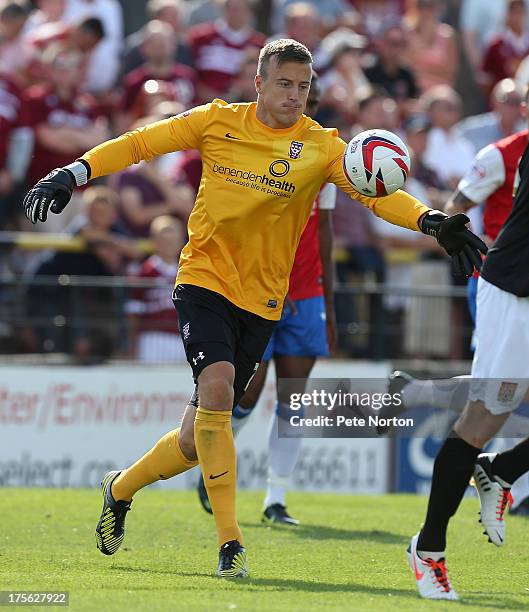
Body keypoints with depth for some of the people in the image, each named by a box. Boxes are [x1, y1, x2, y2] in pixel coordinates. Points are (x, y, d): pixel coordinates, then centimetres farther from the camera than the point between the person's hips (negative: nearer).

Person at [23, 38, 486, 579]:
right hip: (204, 278, -2)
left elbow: (377, 192, -15)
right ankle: (230, 542, -21)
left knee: (198, 440, 5)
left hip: (261, 300, 2)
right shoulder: (217, 122, -1)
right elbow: (140, 144, 6)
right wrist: (71, 175, -2)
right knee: (217, 387, -27)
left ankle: (121, 488, 36)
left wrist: (431, 222, -32)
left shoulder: (321, 147, -3)